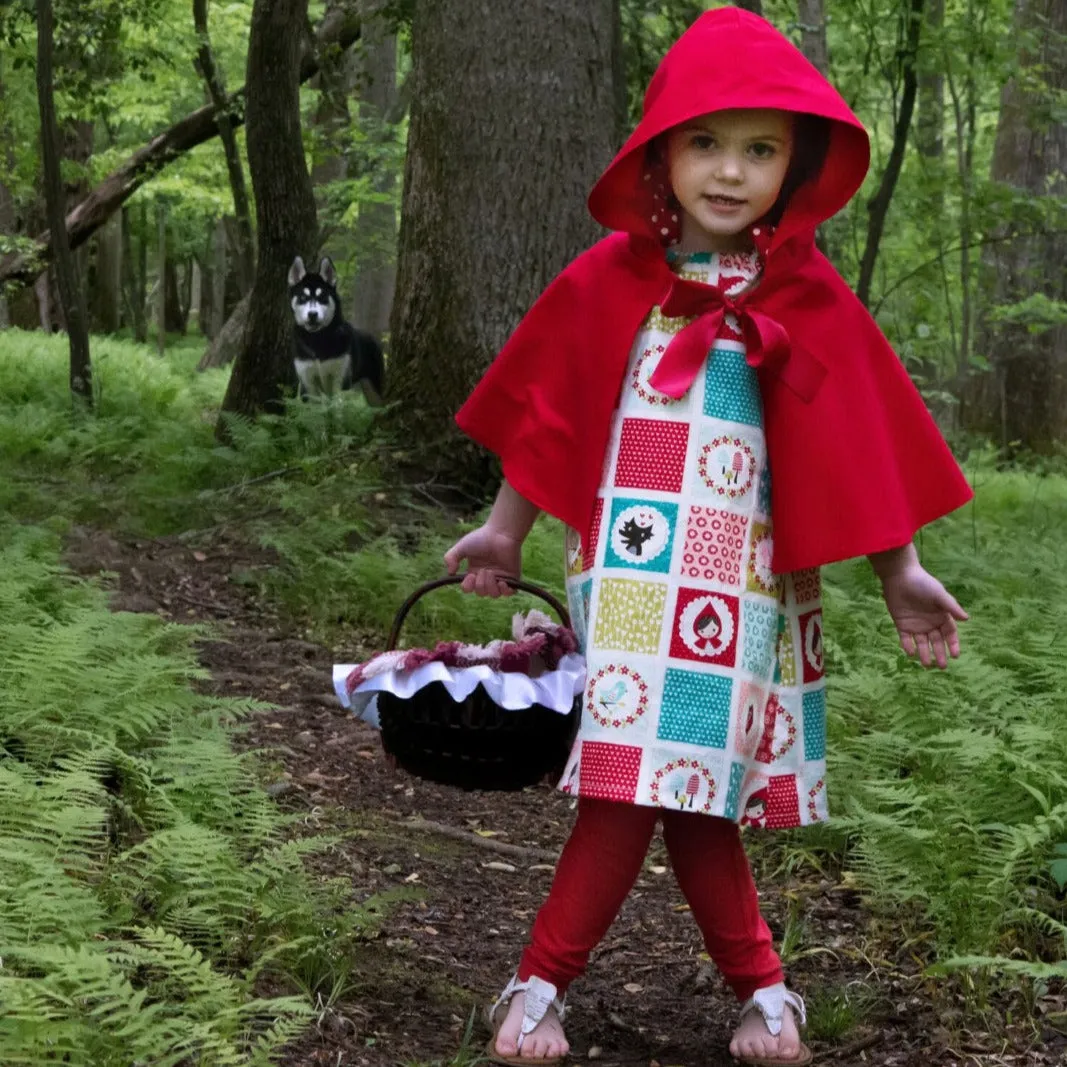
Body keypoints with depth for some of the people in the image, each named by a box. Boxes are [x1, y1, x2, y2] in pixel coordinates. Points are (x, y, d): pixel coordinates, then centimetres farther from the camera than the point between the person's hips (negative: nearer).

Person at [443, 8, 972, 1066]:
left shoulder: (807, 301, -1)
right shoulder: (609, 280, 2)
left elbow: (861, 443, 2)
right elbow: (548, 411, 10)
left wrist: (900, 571, 3)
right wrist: (506, 529, 15)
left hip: (742, 582, -1)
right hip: (630, 574, 1)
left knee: (644, 778, -6)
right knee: (678, 784, 1)